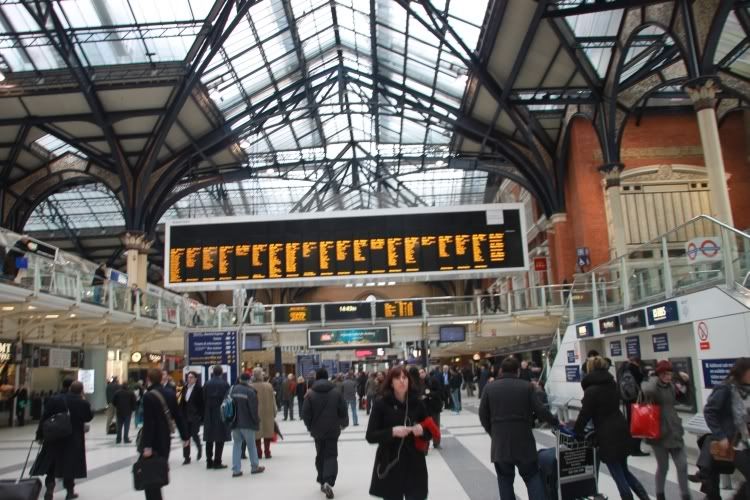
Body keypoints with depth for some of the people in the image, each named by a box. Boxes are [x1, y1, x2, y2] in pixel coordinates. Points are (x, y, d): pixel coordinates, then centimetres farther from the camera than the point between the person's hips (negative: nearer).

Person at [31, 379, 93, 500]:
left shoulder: (54, 399, -4)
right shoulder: (83, 403, -9)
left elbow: (44, 418, -2)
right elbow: (89, 417, 5)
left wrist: (40, 435, 5)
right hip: (74, 438, -1)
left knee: (51, 463, 14)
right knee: (70, 463, 9)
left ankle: (49, 488, 4)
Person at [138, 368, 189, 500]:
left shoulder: (148, 396, -15)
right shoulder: (170, 393, 5)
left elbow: (148, 423, -20)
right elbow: (178, 416, 8)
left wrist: (147, 445, -21)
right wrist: (185, 436, 14)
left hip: (152, 442, -6)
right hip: (165, 440, 7)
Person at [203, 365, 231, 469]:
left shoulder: (207, 384, 0)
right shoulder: (225, 384, -9)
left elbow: (204, 399, 2)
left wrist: (206, 412, 11)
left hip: (209, 415, 4)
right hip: (221, 414, -3)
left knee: (209, 439, 11)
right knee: (220, 439, 3)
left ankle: (209, 462, 15)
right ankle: (217, 462, 2)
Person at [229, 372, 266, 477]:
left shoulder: (232, 389, 4)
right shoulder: (250, 391, -13)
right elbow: (253, 408, -15)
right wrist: (257, 420, -3)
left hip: (234, 422, 5)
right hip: (247, 423, -4)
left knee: (236, 444, 10)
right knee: (251, 445, 8)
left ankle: (236, 469, 6)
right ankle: (255, 467, 18)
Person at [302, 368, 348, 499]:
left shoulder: (310, 395, -6)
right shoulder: (336, 393, -4)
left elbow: (305, 414, -7)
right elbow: (343, 411, -1)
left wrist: (310, 427, 10)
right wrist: (343, 423, 20)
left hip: (317, 430, 1)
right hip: (332, 430, -1)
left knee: (320, 455, 18)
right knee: (331, 455, 2)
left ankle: (322, 481, 23)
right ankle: (328, 482, -18)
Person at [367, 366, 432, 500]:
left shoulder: (416, 402, 1)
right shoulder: (381, 403, -7)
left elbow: (430, 431, 10)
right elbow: (370, 436, -8)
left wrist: (422, 430, -13)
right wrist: (392, 432, -23)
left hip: (414, 465, 2)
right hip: (390, 466, -2)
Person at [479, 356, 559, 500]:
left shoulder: (489, 388, 1)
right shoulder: (527, 386, -2)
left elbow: (483, 415, 4)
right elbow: (540, 411, -3)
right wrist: (556, 422, 14)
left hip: (500, 442, 1)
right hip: (524, 441, 0)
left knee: (505, 480, 11)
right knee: (532, 477, 11)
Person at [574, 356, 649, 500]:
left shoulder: (591, 390, -14)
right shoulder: (612, 384, 9)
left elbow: (585, 413, -12)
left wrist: (577, 431, 3)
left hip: (608, 434, -8)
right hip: (621, 429, 8)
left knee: (618, 475, 3)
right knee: (624, 470, 20)